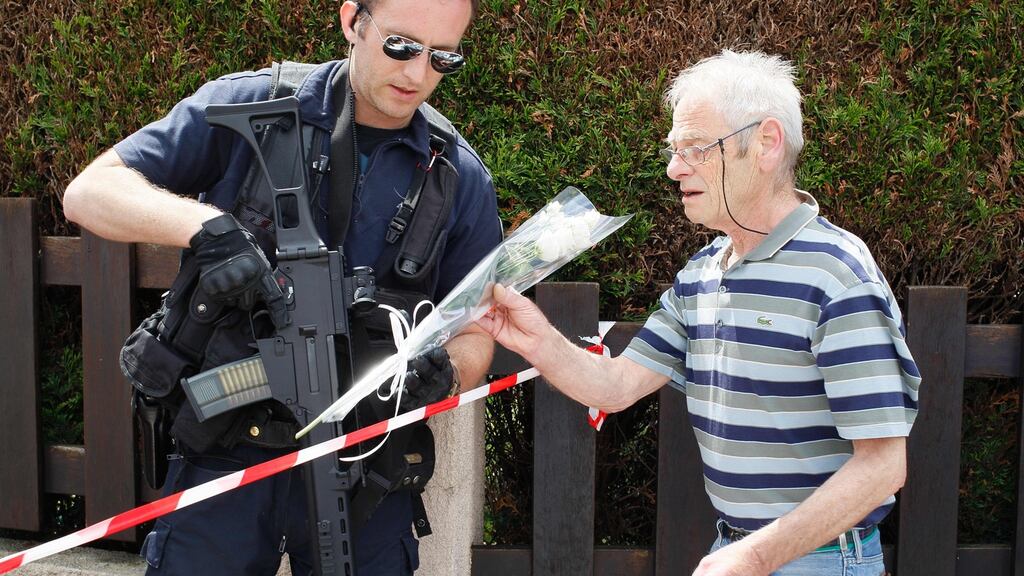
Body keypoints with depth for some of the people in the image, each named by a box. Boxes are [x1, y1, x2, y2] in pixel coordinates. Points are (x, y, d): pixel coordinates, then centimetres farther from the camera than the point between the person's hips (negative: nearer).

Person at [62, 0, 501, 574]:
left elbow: (475, 334, 6)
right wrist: (207, 225, -26)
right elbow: (89, 191, -8)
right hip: (226, 453, -1)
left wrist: (444, 372, -18)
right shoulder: (248, 106, -5)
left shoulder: (462, 177, 1)